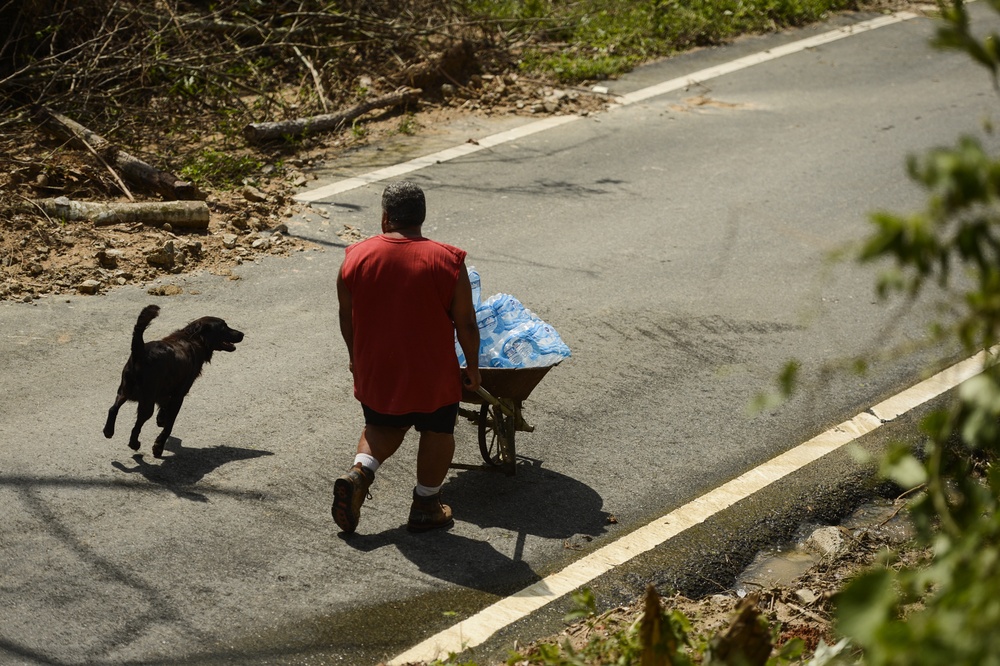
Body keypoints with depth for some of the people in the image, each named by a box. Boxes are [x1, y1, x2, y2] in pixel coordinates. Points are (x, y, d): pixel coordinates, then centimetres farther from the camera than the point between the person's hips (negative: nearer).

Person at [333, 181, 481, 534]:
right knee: (436, 431, 19)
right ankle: (425, 507, 26)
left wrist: (356, 357, 20)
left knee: (383, 425, 26)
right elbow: (466, 324, -10)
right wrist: (472, 367, 5)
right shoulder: (447, 262, -14)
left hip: (375, 371, 3)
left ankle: (358, 474, 4)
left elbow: (346, 318, 4)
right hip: (431, 373, -3)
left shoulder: (355, 258, -7)